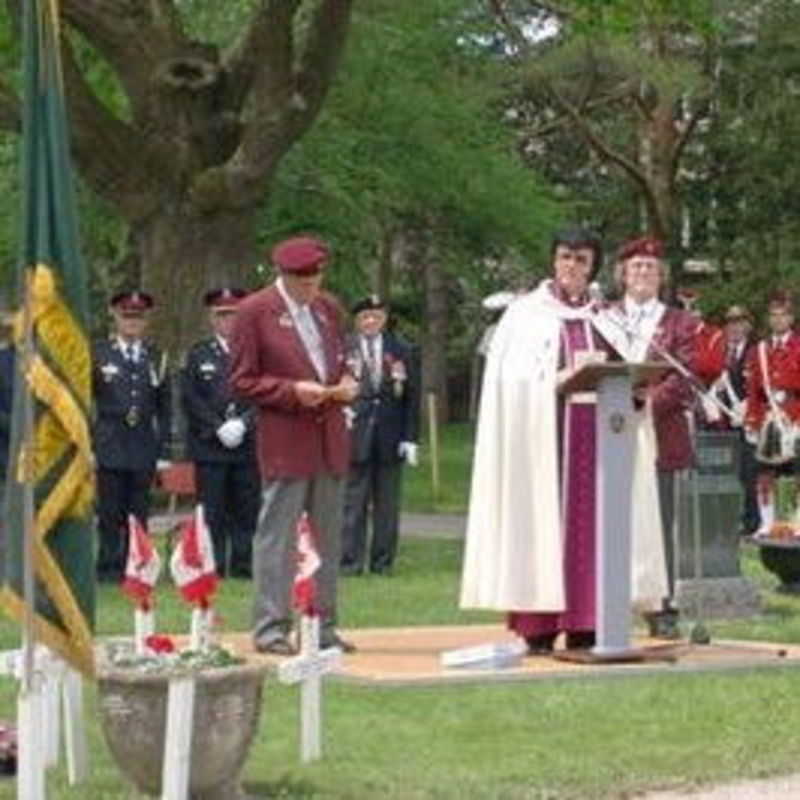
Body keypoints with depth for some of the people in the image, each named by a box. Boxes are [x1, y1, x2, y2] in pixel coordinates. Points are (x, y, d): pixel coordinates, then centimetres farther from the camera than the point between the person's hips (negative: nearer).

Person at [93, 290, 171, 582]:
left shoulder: (156, 358, 13)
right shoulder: (98, 354, 4)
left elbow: (164, 409, 13)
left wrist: (164, 450, 7)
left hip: (144, 448, 2)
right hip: (109, 448, -2)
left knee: (139, 514, 3)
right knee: (110, 514, -2)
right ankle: (110, 567, 4)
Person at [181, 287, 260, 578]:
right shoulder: (198, 354, 10)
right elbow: (190, 398, 2)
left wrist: (243, 424, -11)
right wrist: (218, 427, -9)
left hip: (248, 444, 1)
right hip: (209, 445, -1)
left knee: (247, 510, 0)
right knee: (212, 513, -2)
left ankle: (243, 565, 6)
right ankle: (212, 567, 1)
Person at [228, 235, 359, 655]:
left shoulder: (329, 308, 13)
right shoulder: (254, 312, -5)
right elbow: (242, 381, -5)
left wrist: (346, 383, 1)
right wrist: (293, 391, -17)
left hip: (330, 436, 6)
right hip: (284, 439, -6)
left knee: (328, 537, 9)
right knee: (277, 534, -3)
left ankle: (323, 625, 16)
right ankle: (271, 627, 2)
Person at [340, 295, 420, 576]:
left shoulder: (400, 351, 8)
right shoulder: (343, 350, 1)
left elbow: (412, 397, 7)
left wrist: (410, 437, 2)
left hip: (390, 438, 2)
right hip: (355, 434, -2)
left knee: (387, 504, 5)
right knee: (353, 502, 0)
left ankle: (382, 561, 12)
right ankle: (350, 561, 5)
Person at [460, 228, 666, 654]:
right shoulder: (525, 313, 5)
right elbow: (511, 376, -3)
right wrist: (560, 380, -16)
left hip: (594, 436, 4)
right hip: (542, 430, -4)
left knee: (589, 522, 0)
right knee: (541, 519, -7)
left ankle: (582, 625, 2)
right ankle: (538, 627, -6)